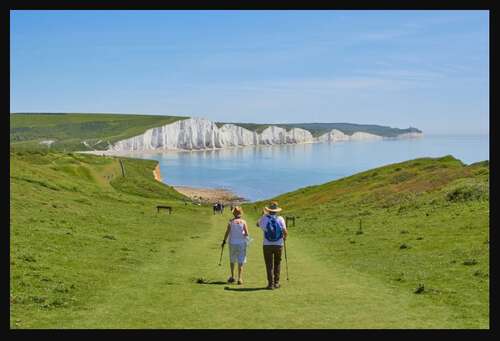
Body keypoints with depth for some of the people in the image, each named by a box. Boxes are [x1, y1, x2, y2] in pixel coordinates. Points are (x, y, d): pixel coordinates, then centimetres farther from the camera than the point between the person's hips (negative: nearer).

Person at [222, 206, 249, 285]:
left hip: (232, 243, 1)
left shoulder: (231, 222, -5)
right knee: (240, 262, 4)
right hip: (241, 243, -1)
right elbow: (247, 234, -10)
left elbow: (227, 232, -6)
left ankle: (232, 277, 21)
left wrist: (224, 241, 5)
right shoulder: (243, 222, -6)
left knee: (232, 261, 18)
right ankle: (239, 278, 0)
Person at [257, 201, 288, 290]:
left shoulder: (264, 218, -4)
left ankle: (271, 284, 3)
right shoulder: (280, 219, -3)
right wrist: (284, 237, 12)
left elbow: (258, 224, 18)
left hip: (267, 245, -1)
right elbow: (285, 232, -10)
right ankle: (276, 283, 17)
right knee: (277, 264, 18)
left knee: (269, 265, 6)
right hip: (278, 245, 1)